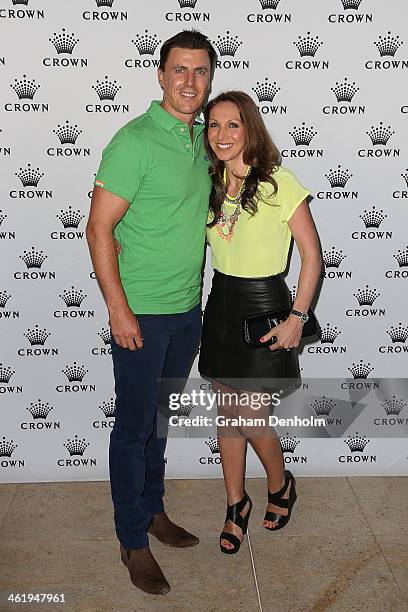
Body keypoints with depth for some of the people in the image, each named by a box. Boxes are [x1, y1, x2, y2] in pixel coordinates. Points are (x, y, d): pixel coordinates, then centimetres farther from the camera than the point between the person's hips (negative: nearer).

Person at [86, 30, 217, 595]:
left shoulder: (202, 139, 8)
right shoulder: (134, 141, -16)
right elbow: (100, 228, -16)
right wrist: (119, 309, -19)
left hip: (188, 308, 7)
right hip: (141, 313, -7)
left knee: (160, 418, 20)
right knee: (134, 426, 5)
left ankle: (153, 509, 37)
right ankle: (133, 541, 21)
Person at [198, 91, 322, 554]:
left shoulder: (280, 183, -14)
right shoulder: (210, 183, 4)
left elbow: (312, 255, -11)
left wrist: (297, 317, -14)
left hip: (263, 305, -5)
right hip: (220, 301, 6)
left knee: (249, 417, -1)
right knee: (227, 412, 12)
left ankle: (280, 485, 30)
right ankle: (236, 504, 30)